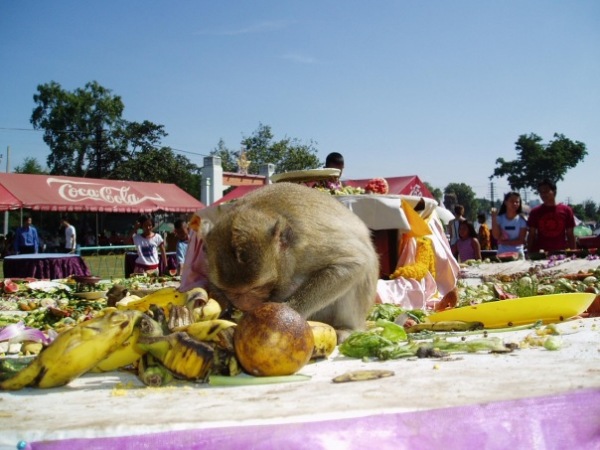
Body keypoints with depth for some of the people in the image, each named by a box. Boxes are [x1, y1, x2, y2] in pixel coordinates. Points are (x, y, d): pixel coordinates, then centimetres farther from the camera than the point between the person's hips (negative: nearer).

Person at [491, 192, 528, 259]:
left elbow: (521, 240, -5)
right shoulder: (499, 218, 2)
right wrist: (494, 218, -14)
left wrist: (505, 242, -13)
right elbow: (496, 236, -10)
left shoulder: (521, 220, -1)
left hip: (518, 254, 0)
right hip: (502, 254, 1)